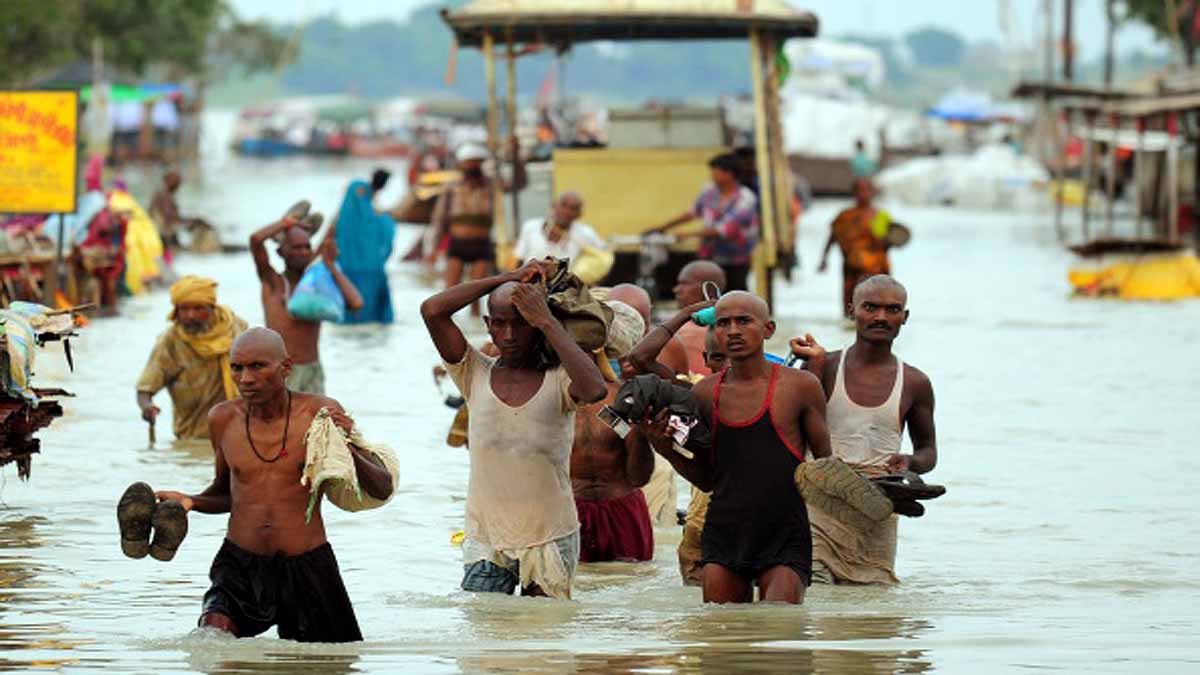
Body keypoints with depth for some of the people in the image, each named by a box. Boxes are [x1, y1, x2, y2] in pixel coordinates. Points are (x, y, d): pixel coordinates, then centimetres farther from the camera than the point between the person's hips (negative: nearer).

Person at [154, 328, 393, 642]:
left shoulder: (321, 413, -5)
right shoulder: (223, 419, 4)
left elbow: (383, 489, -1)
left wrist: (350, 450, -19)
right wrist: (191, 502, 2)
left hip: (307, 568, -1)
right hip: (240, 565, 1)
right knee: (212, 633, -28)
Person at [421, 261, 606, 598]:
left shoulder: (558, 381, -5)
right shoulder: (476, 375, 3)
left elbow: (595, 390, -29)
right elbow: (432, 311, -7)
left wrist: (547, 322, -19)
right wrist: (506, 280, -7)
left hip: (550, 541, -1)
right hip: (485, 541, 2)